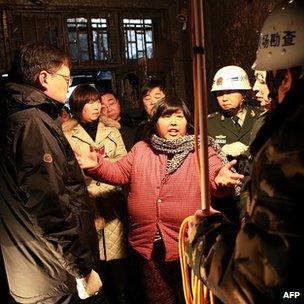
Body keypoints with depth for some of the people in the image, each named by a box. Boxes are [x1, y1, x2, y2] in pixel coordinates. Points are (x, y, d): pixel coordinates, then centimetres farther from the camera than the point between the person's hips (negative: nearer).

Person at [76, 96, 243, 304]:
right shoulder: (140, 149, 9)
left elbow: (215, 179, -12)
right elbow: (120, 173, 7)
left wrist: (222, 180, -36)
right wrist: (97, 165, -10)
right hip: (148, 246, 3)